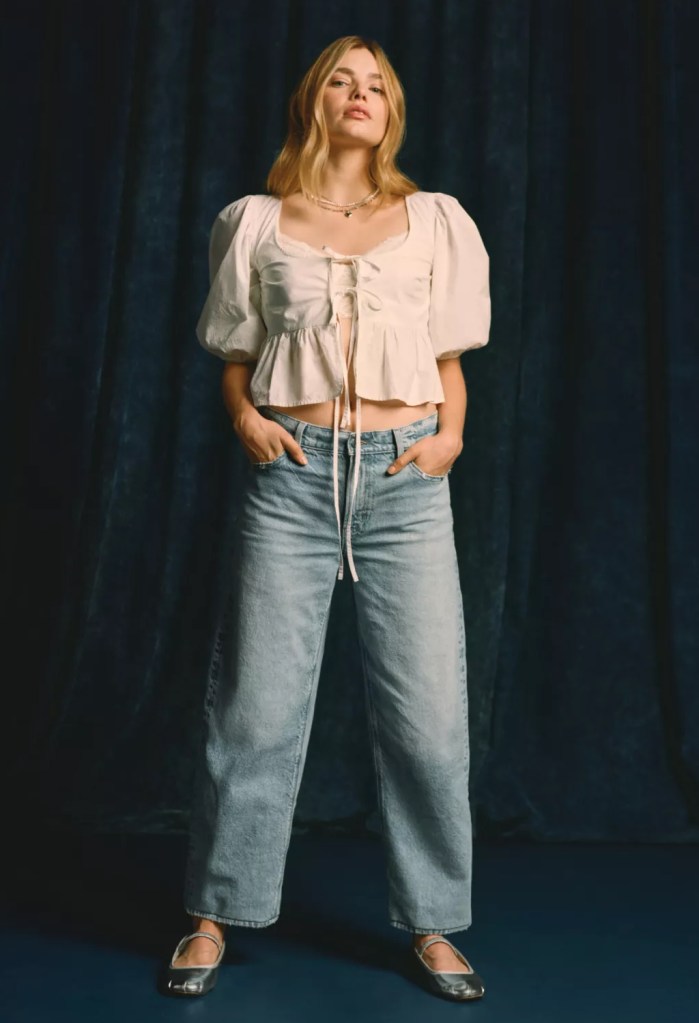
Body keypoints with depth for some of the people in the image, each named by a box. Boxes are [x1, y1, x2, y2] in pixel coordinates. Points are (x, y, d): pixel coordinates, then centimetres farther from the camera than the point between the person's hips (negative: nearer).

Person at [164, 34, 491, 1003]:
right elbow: (235, 354, 16)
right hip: (292, 474, -1)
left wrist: (451, 432, -1)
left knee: (428, 707, -1)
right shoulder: (258, 222, 11)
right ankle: (214, 916, 18)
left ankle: (431, 924, 16)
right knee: (257, 702, 1)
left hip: (405, 478, 1)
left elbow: (448, 359, 16)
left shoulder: (433, 221, 14)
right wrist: (244, 416, -3)